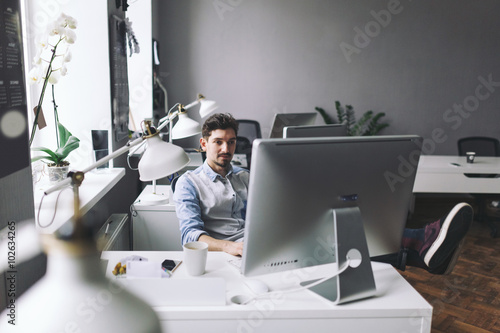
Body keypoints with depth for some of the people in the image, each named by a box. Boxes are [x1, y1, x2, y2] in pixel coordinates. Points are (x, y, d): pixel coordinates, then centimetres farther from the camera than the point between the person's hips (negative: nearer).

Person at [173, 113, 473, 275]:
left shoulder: (245, 177, 23)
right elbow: (191, 234, -5)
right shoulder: (189, 183, 7)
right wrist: (228, 246, -24)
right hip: (226, 255, -5)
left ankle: (424, 245, -43)